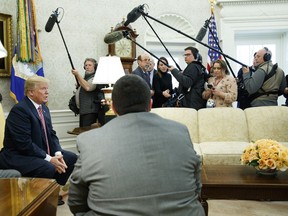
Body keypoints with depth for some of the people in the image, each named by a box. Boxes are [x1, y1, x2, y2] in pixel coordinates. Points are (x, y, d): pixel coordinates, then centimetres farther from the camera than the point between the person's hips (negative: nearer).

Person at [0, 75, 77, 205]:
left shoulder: (44, 108, 9)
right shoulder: (19, 110, -19)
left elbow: (51, 134, 10)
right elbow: (24, 143, -25)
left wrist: (58, 154, -8)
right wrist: (49, 159, -24)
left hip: (41, 152, 10)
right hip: (18, 156, -9)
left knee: (72, 158, 4)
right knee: (49, 169, -32)